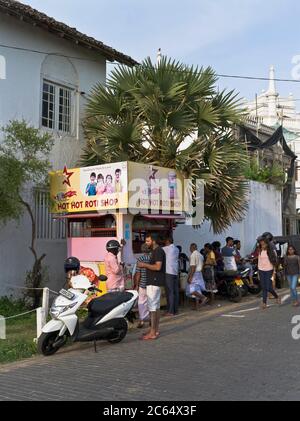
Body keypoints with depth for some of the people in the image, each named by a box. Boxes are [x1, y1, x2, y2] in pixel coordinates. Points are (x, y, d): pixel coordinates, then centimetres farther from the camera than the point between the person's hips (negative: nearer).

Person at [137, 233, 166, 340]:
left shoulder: (158, 251, -15)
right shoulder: (155, 251, 16)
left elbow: (158, 267, -24)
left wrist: (145, 265, -16)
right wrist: (145, 266, 11)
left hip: (154, 282, -11)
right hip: (154, 282, 11)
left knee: (152, 307, -9)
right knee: (156, 307, 13)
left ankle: (153, 333, -7)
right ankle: (155, 330, 20)